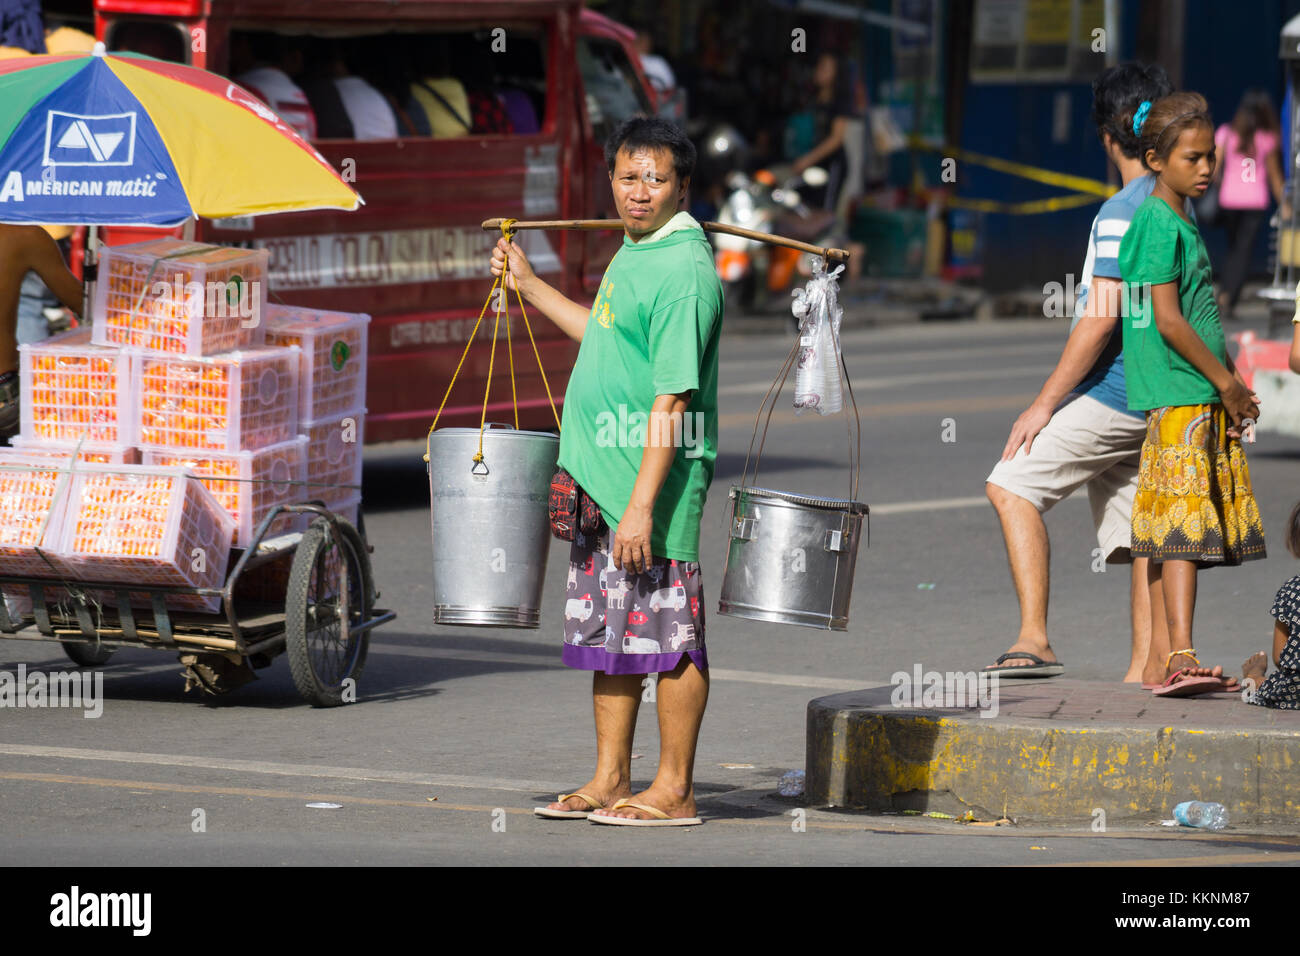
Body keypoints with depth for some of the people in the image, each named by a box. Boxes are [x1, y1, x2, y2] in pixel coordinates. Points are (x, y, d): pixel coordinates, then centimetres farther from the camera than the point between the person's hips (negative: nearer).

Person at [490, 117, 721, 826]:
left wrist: (642, 503, -24)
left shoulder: (683, 271, -17)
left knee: (666, 634, -2)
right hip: (600, 476, 10)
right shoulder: (633, 251, 13)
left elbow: (673, 399, -21)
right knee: (607, 630, 13)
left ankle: (674, 791, 4)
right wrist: (528, 285, 36)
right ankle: (610, 781, 21)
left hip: (655, 477, -10)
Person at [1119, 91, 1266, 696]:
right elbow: (1168, 320, -16)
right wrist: (1226, 382, -11)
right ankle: (1179, 656, -23)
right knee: (1183, 528, -16)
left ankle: (1162, 657, 10)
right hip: (1178, 395, -9)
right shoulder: (1159, 224, -11)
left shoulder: (1181, 221, 20)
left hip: (1202, 396, 9)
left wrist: (1230, 381, 20)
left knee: (1181, 532, 8)